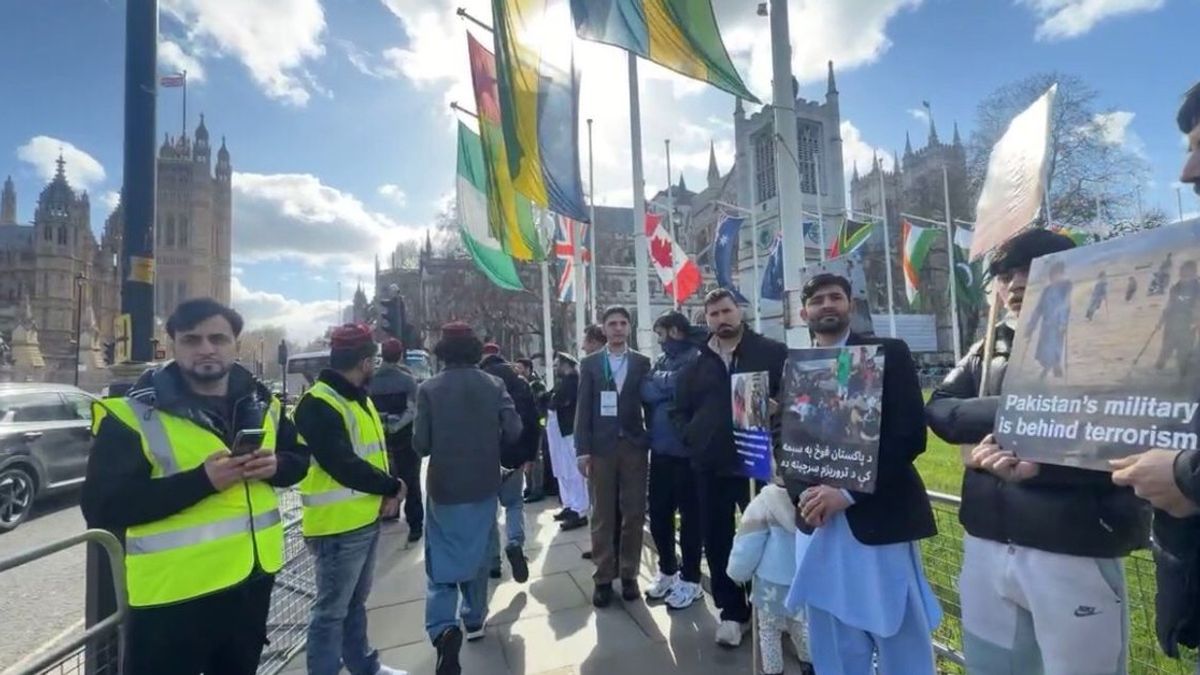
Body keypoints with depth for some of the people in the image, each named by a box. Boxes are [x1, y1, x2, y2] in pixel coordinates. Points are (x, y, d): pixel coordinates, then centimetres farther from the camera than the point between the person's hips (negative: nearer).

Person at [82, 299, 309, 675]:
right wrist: (202, 480, -28)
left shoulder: (260, 403, 2)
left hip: (252, 578, 5)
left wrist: (275, 467, -12)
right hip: (174, 592, -5)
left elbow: (299, 458, 11)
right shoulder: (132, 415, -13)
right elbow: (101, 507, -17)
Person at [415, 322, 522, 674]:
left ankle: (444, 628, -7)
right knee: (477, 554, 20)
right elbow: (513, 431, -8)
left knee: (442, 559, 10)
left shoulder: (429, 389, -12)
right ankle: (474, 618, 34)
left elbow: (420, 444, -10)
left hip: (444, 487, -2)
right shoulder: (494, 385, -7)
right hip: (484, 485, 2)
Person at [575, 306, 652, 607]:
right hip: (601, 447, -1)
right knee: (602, 517, 7)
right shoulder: (590, 364, 5)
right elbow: (583, 408, 1)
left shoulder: (642, 362, 6)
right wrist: (583, 449, -5)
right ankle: (603, 578, 19)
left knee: (634, 515, 8)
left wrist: (651, 441, -1)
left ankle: (629, 575, 22)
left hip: (634, 446, 1)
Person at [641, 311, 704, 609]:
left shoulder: (696, 359, -11)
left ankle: (690, 579, 25)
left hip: (686, 450, -6)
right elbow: (645, 392, 4)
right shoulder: (661, 361, 11)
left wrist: (659, 385, -4)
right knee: (658, 513, 14)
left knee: (689, 515, 9)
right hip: (661, 448, 6)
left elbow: (673, 391, -20)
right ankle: (667, 570, 34)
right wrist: (668, 386, -8)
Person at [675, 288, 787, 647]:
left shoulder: (773, 352, 0)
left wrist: (778, 408, -19)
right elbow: (682, 408, 18)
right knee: (716, 540, 9)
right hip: (709, 466, 4)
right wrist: (692, 439, 6)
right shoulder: (696, 363, 11)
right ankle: (732, 611, 25)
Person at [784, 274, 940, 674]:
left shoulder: (888, 354, 0)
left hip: (880, 519, -3)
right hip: (817, 521, 4)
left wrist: (847, 491, -17)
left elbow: (910, 435, -10)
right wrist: (804, 493, -10)